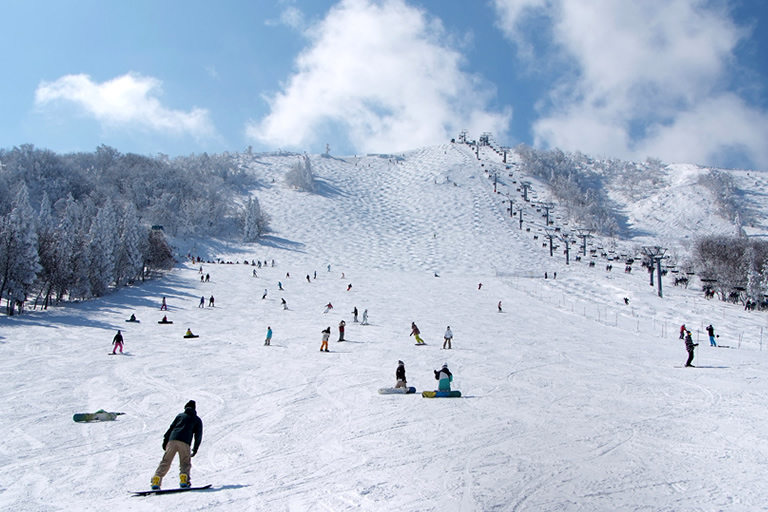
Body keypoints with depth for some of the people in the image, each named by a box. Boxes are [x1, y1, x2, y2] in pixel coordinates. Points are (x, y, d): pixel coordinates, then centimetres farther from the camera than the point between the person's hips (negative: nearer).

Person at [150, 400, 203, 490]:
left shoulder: (180, 415, 27)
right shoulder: (197, 419, 21)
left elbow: (171, 428, 19)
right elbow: (198, 435, 16)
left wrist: (165, 440, 19)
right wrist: (195, 449, 21)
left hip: (172, 439, 2)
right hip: (185, 442, -2)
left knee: (165, 462, 7)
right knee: (185, 462, 8)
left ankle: (156, 480, -3)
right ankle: (184, 479, -15)